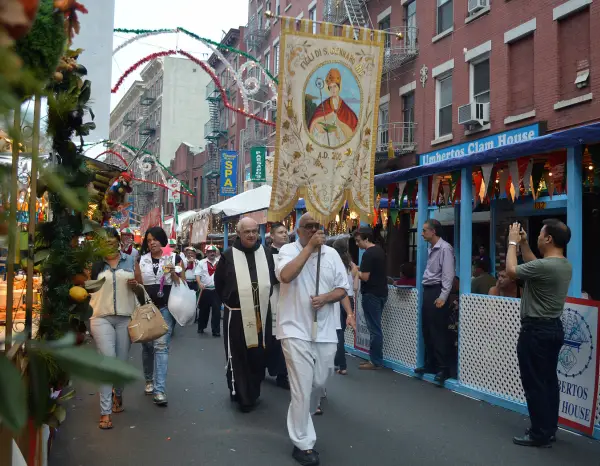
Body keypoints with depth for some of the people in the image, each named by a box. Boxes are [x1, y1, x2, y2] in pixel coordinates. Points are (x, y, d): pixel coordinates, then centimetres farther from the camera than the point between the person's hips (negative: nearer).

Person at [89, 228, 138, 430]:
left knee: (122, 362, 11)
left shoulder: (130, 260, 6)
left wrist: (135, 285, -8)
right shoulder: (95, 264, 3)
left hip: (125, 317, 2)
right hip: (101, 317, -2)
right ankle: (105, 412, -6)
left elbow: (140, 287, 12)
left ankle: (118, 393, 40)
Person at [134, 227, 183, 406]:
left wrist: (173, 273, -15)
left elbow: (183, 285, 3)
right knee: (147, 345, 11)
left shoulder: (174, 258, 2)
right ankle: (149, 380, 31)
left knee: (161, 346, -10)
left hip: (166, 308, -3)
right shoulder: (141, 260, 8)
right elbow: (137, 283, 12)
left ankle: (159, 390, -10)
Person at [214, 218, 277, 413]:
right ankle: (242, 396, 15)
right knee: (238, 358, 3)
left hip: (260, 315, 3)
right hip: (236, 315, -3)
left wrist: (264, 300, 12)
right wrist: (229, 301, 5)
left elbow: (272, 280, 16)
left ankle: (252, 393, 29)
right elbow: (218, 283, 5)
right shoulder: (228, 256, -6)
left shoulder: (266, 254, 3)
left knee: (258, 357, 12)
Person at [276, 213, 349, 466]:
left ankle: (301, 420, 43)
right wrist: (309, 247, -22)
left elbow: (342, 289, 8)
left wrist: (326, 298, -12)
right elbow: (286, 276, -25)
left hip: (325, 331, 5)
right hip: (296, 330, -5)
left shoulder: (332, 253, 7)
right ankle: (303, 444, 11)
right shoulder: (288, 250, -5)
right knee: (302, 389, -3)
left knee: (319, 383, 17)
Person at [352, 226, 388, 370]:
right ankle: (375, 358, 19)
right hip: (381, 292, 10)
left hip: (371, 294, -10)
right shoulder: (380, 250, 11)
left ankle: (376, 361, 2)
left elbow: (365, 277, -21)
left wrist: (355, 269, -5)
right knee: (376, 327, 14)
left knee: (374, 328, -3)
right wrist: (360, 269, 13)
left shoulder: (368, 254, -18)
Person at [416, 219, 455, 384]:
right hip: (428, 292, 9)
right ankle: (430, 364, 25)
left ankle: (443, 368, 3)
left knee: (438, 332, -5)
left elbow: (448, 275, -18)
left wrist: (442, 297, -21)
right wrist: (427, 293, 11)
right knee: (427, 330, 14)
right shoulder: (431, 249, 16)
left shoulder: (445, 249, -13)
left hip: (437, 292, -9)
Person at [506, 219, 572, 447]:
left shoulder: (545, 266, -24)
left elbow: (512, 271, -12)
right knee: (548, 381, 16)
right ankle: (549, 429, 25)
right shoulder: (565, 265, 6)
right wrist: (523, 243, 18)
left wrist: (512, 242, -2)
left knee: (535, 384, -1)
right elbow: (534, 266, 21)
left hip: (536, 330, -10)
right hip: (553, 328, 10)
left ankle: (540, 434, 7)